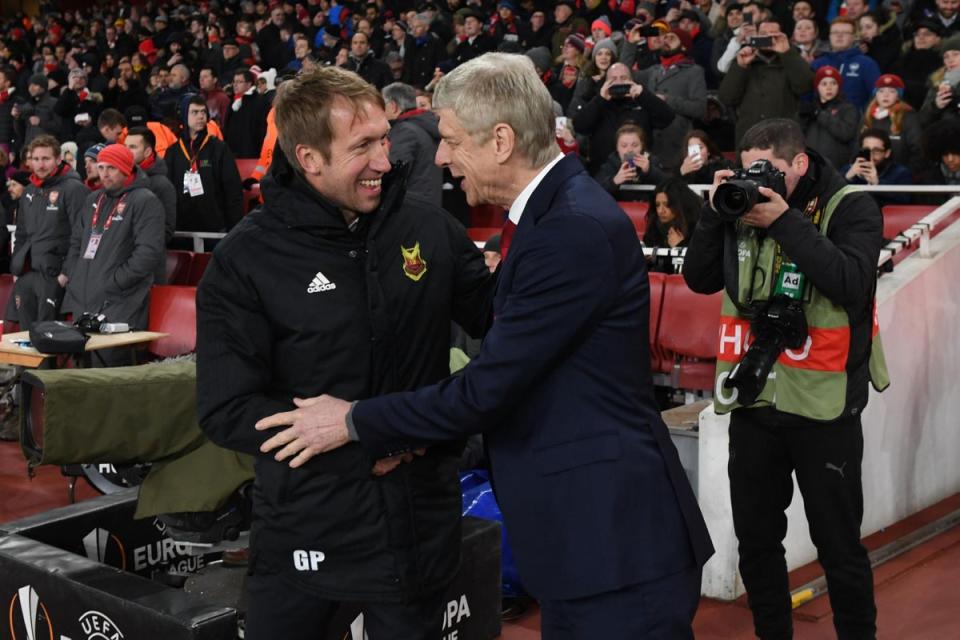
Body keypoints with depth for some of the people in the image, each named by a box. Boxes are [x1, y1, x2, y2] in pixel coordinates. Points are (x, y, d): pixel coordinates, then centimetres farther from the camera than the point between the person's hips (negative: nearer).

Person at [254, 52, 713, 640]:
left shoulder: (575, 230, -22)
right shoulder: (552, 211, 9)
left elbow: (487, 389, -20)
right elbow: (506, 359, 13)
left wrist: (355, 423, -8)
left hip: (615, 537, -9)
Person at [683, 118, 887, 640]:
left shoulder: (851, 208, -5)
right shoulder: (745, 205, 7)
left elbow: (851, 284, -19)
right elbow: (700, 279, 4)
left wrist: (785, 221, -20)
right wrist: (715, 211, -7)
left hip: (823, 405, -4)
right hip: (753, 402, 4)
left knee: (838, 543, 4)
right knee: (755, 539, 14)